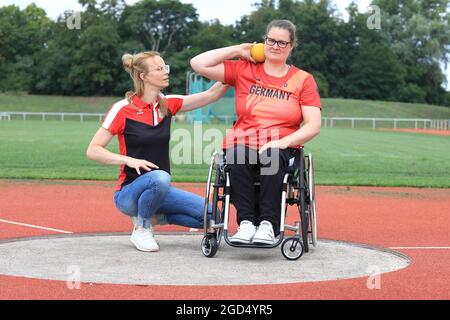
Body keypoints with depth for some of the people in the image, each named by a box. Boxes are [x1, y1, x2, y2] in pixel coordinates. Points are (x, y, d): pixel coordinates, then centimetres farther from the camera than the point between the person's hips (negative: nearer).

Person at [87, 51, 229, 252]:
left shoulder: (168, 104, 4)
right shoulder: (123, 109, -11)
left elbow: (211, 95, 1)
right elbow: (93, 150, -12)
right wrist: (129, 160, -25)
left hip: (160, 189, 5)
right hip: (129, 193, -5)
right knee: (159, 177, -39)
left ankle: (151, 214, 6)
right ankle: (141, 228, -12)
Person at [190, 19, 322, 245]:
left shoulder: (303, 79, 11)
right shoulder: (243, 70, 13)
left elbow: (314, 125, 2)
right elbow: (198, 64, 5)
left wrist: (284, 142, -15)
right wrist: (238, 50, 9)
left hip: (282, 146, -1)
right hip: (243, 141, 1)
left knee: (272, 157, -36)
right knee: (238, 156, -35)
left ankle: (268, 224, -35)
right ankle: (246, 222, -33)